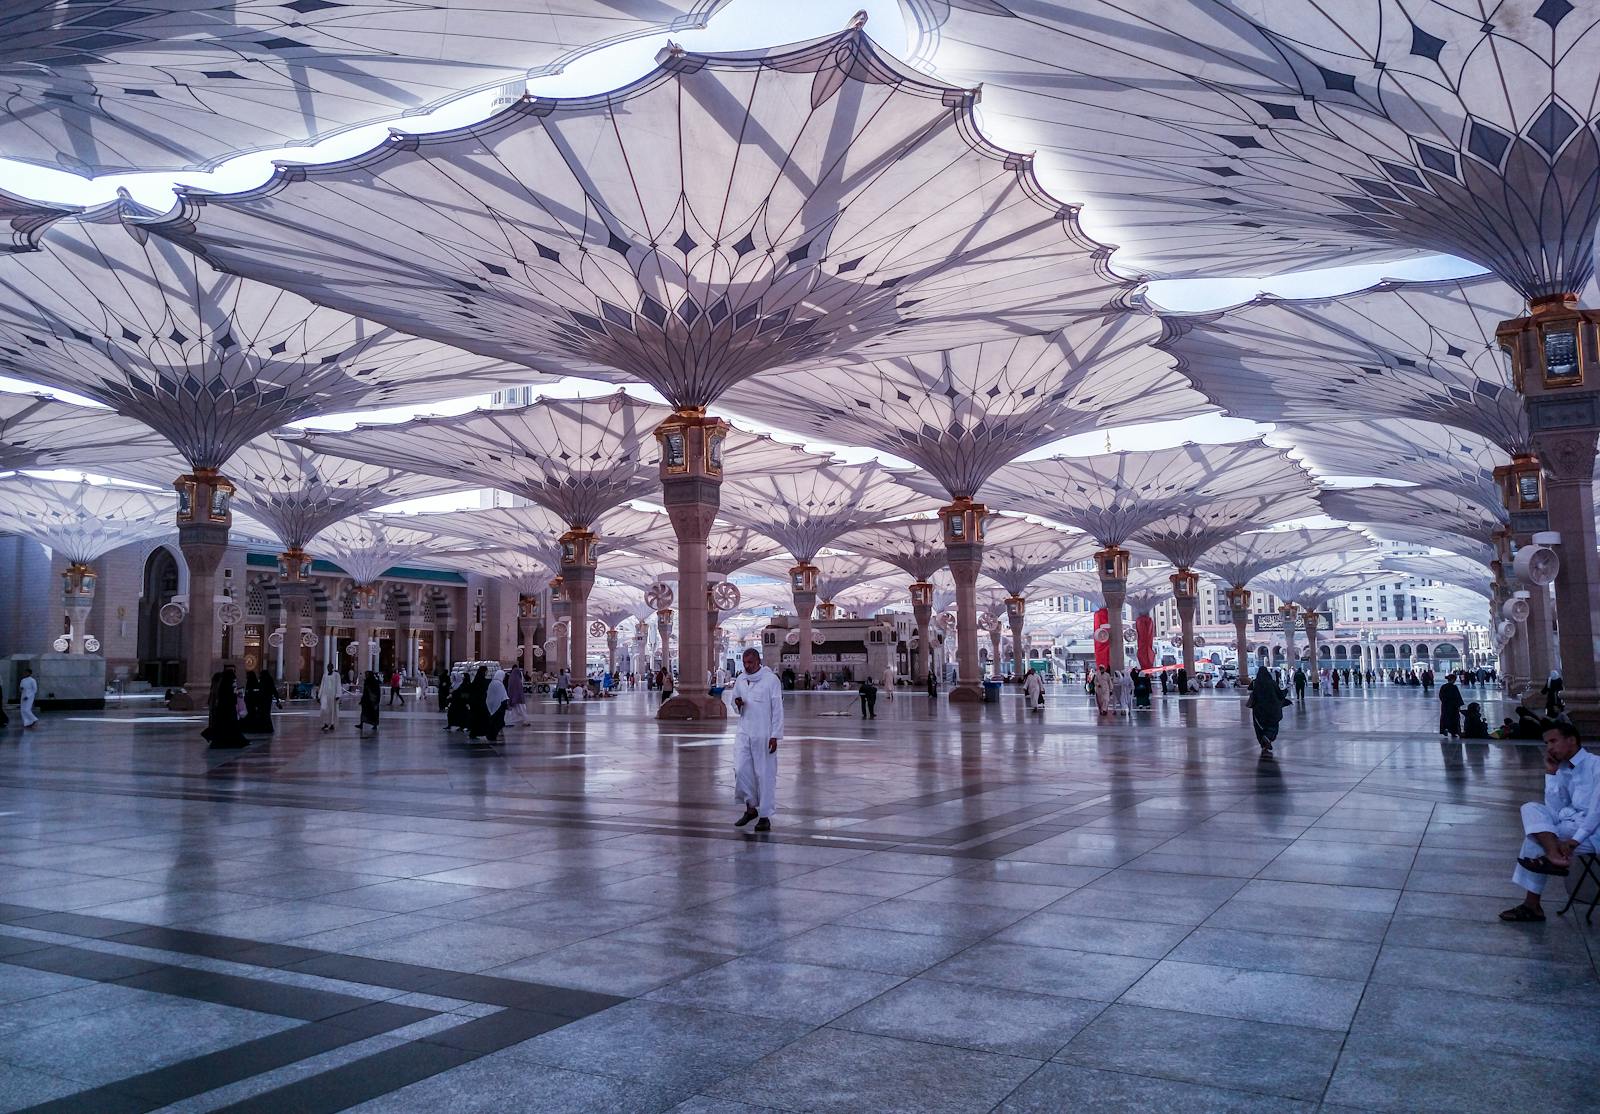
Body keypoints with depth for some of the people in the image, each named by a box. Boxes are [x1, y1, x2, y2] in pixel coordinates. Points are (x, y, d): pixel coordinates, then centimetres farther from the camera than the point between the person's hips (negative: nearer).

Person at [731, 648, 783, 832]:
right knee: (741, 770, -4)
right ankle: (751, 806, 16)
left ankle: (765, 815, 8)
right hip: (743, 733, 5)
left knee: (765, 774, 0)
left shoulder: (771, 680, -5)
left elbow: (777, 710, -6)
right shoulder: (740, 680, 10)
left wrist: (775, 736, -11)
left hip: (763, 735, -4)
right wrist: (737, 704, -4)